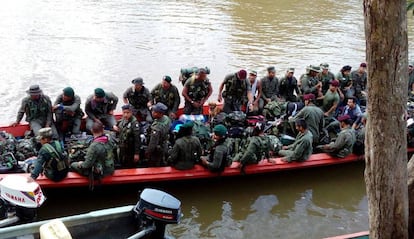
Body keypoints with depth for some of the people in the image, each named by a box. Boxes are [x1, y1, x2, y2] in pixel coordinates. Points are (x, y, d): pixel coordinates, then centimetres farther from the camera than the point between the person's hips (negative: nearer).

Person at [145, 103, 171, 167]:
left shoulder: (156, 128, -38)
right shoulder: (166, 119, -13)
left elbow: (153, 143, -29)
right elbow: (169, 130, 6)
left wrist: (147, 152, -13)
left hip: (157, 150, -8)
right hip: (164, 147, 8)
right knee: (161, 165, 28)